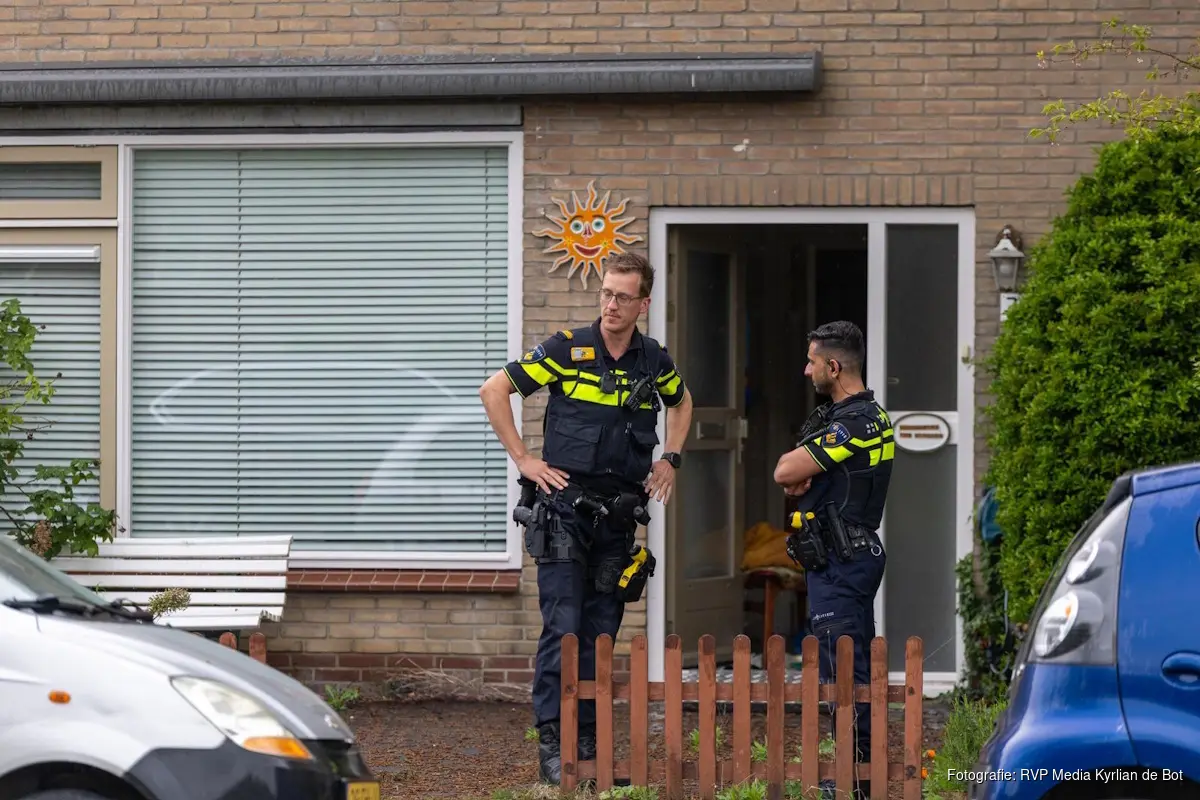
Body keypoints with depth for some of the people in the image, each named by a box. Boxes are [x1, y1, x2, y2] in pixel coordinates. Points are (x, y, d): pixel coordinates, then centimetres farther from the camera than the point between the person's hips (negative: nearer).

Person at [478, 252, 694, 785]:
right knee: (563, 628, -11)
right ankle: (551, 746, -11)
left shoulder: (654, 361, 6)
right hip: (564, 506, -4)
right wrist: (522, 458, -6)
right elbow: (494, 390, -3)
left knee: (601, 632, 7)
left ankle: (587, 746, 13)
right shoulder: (568, 349, -7)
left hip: (618, 514, 4)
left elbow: (681, 402, 29)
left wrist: (670, 458, 16)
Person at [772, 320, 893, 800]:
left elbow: (785, 471, -18)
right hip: (851, 557, 11)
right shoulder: (865, 415, 16)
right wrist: (799, 478, -4)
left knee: (842, 669, -10)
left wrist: (794, 464, 3)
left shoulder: (854, 422, -18)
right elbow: (790, 475, 18)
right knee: (857, 666, 13)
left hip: (839, 562, -11)